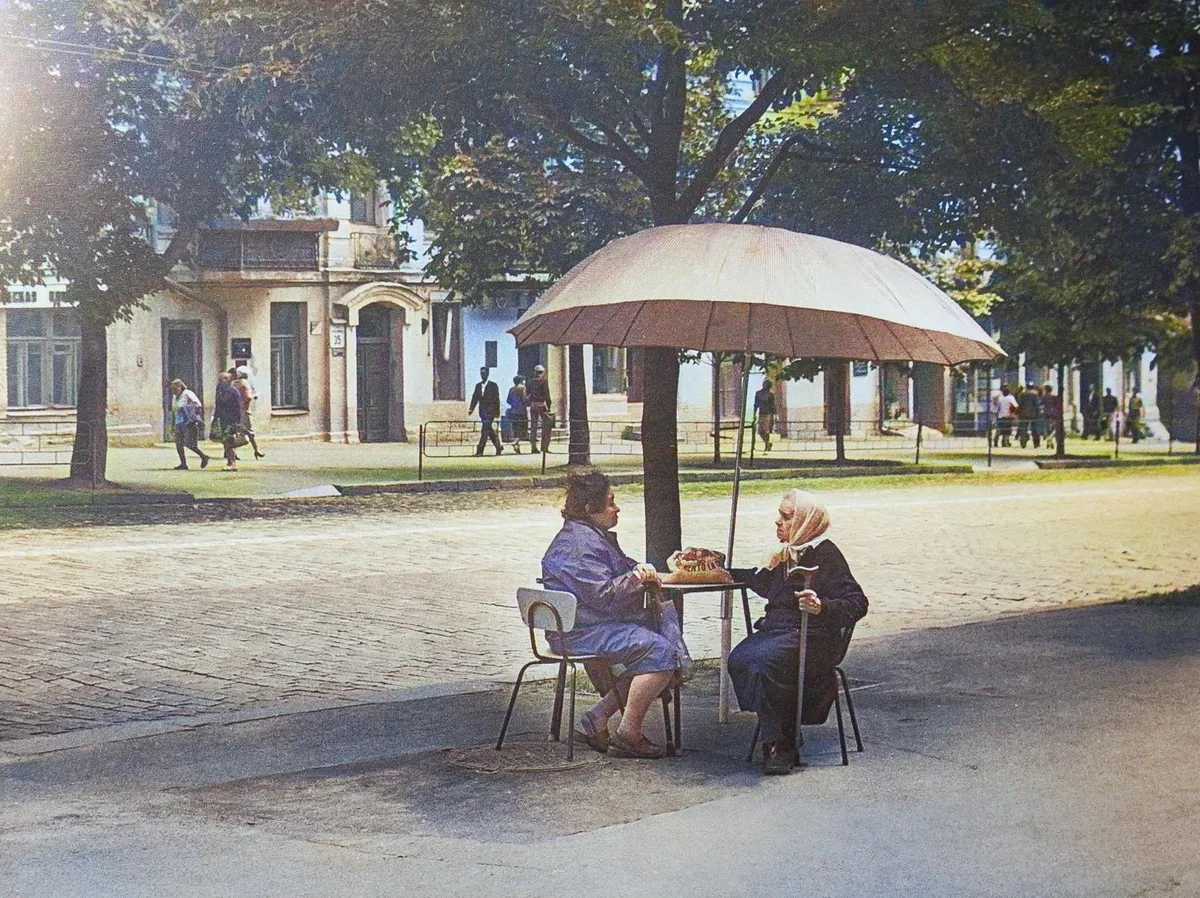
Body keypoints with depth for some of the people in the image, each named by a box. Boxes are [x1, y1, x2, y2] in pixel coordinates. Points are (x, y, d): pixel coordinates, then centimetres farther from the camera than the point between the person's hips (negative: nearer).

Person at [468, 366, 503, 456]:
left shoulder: (493, 385, -3)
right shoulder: (478, 385, 13)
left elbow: (496, 399, -4)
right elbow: (475, 398, 11)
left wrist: (497, 412, -9)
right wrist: (471, 409, -1)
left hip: (490, 411, -6)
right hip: (482, 411, 6)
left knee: (484, 430, -12)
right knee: (489, 430, 12)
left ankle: (480, 451, -16)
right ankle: (498, 447, 26)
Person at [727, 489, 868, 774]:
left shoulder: (825, 554, -6)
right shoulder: (785, 554, 19)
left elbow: (857, 603, -14)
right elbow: (762, 582, 41)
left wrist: (822, 606, -32)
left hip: (813, 636, -7)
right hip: (776, 630, 8)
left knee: (763, 663, -34)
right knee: (738, 660, -23)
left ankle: (782, 747, -24)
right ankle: (775, 735, -17)